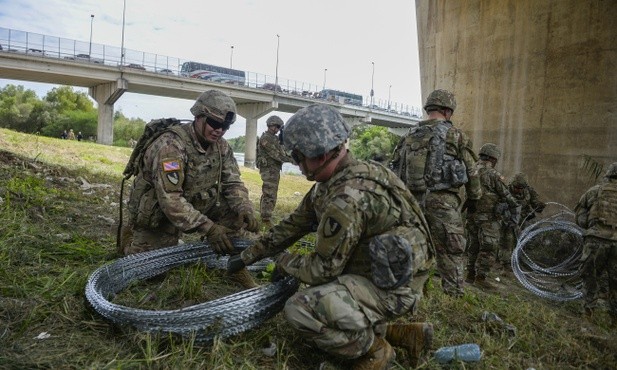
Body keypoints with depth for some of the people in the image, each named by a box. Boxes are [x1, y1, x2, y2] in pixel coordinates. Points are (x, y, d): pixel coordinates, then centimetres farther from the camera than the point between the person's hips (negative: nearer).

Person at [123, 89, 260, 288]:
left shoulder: (221, 147, -8)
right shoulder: (171, 145, -30)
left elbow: (233, 183, -6)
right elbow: (169, 199, -36)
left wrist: (245, 210, -27)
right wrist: (208, 227, -41)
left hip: (194, 205, 6)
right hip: (157, 213, -5)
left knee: (233, 207, -15)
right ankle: (130, 243, 25)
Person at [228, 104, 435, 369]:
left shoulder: (348, 197, -29)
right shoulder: (333, 180, 3)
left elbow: (324, 268, -21)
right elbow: (294, 224, 11)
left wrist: (285, 262, -1)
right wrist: (248, 256, 14)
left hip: (391, 286, -10)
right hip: (375, 271, 10)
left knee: (300, 309, -22)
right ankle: (402, 334, 18)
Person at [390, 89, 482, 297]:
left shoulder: (409, 136, 11)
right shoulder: (455, 135, -1)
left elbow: (395, 168, 10)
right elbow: (471, 172, 3)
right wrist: (474, 197, 18)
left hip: (412, 200, 5)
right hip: (443, 202, -5)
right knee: (451, 256, 2)